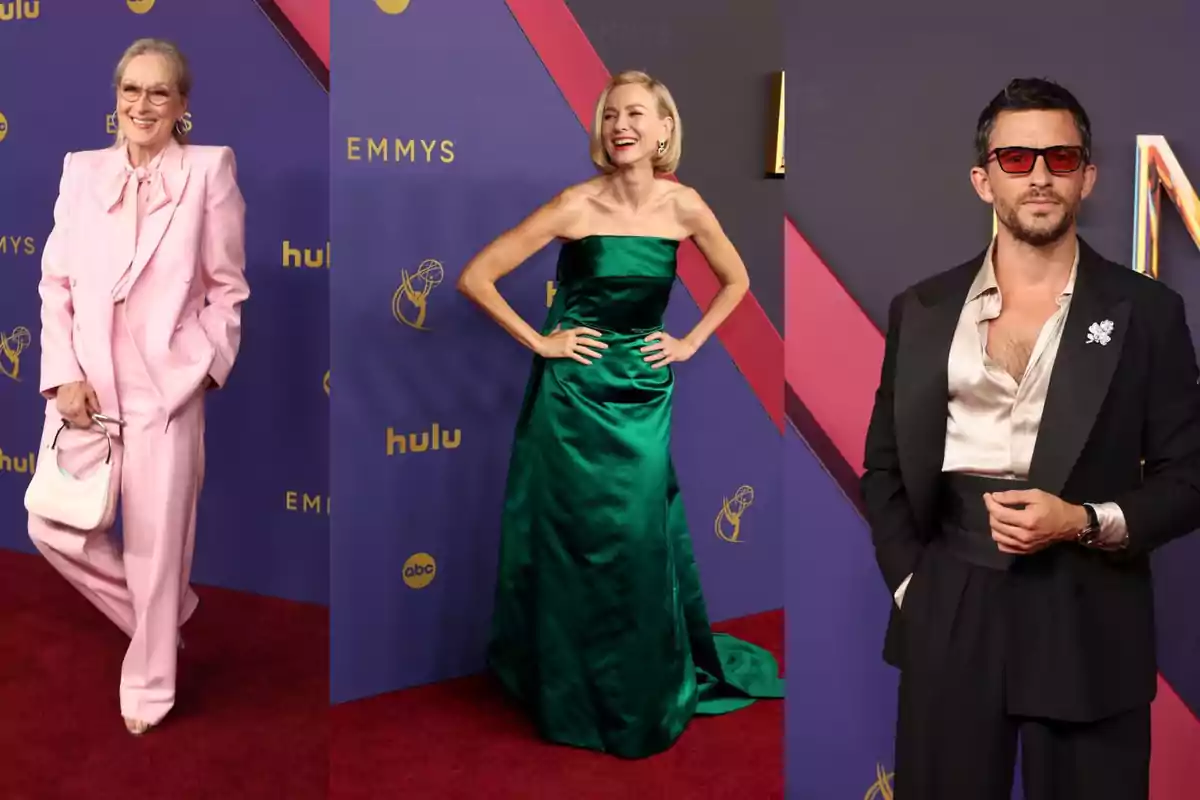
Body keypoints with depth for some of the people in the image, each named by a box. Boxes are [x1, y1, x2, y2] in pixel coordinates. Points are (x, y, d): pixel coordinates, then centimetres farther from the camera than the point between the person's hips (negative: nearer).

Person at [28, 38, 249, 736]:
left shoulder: (210, 169, 0)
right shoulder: (82, 170, 8)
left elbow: (228, 288, 2)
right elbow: (56, 282, 6)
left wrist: (202, 367, -8)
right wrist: (64, 375, -4)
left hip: (167, 389, -3)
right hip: (85, 386, 4)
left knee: (156, 548, 3)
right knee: (53, 527, 4)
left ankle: (148, 690, 24)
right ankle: (168, 611, 30)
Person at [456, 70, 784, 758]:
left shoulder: (682, 206, -3)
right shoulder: (578, 205, -12)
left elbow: (736, 281, 14)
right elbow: (476, 277, -10)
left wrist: (690, 343, 6)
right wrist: (539, 342, -10)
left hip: (644, 395, 3)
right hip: (574, 394, -2)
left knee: (644, 542, 6)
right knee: (577, 545, 4)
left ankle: (648, 692, 28)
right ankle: (576, 701, 21)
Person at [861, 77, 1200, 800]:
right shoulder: (922, 309, 8)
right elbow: (885, 463, 12)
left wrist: (1087, 522, -13)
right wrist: (908, 582, 1)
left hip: (1088, 624, -1)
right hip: (948, 619, 2)